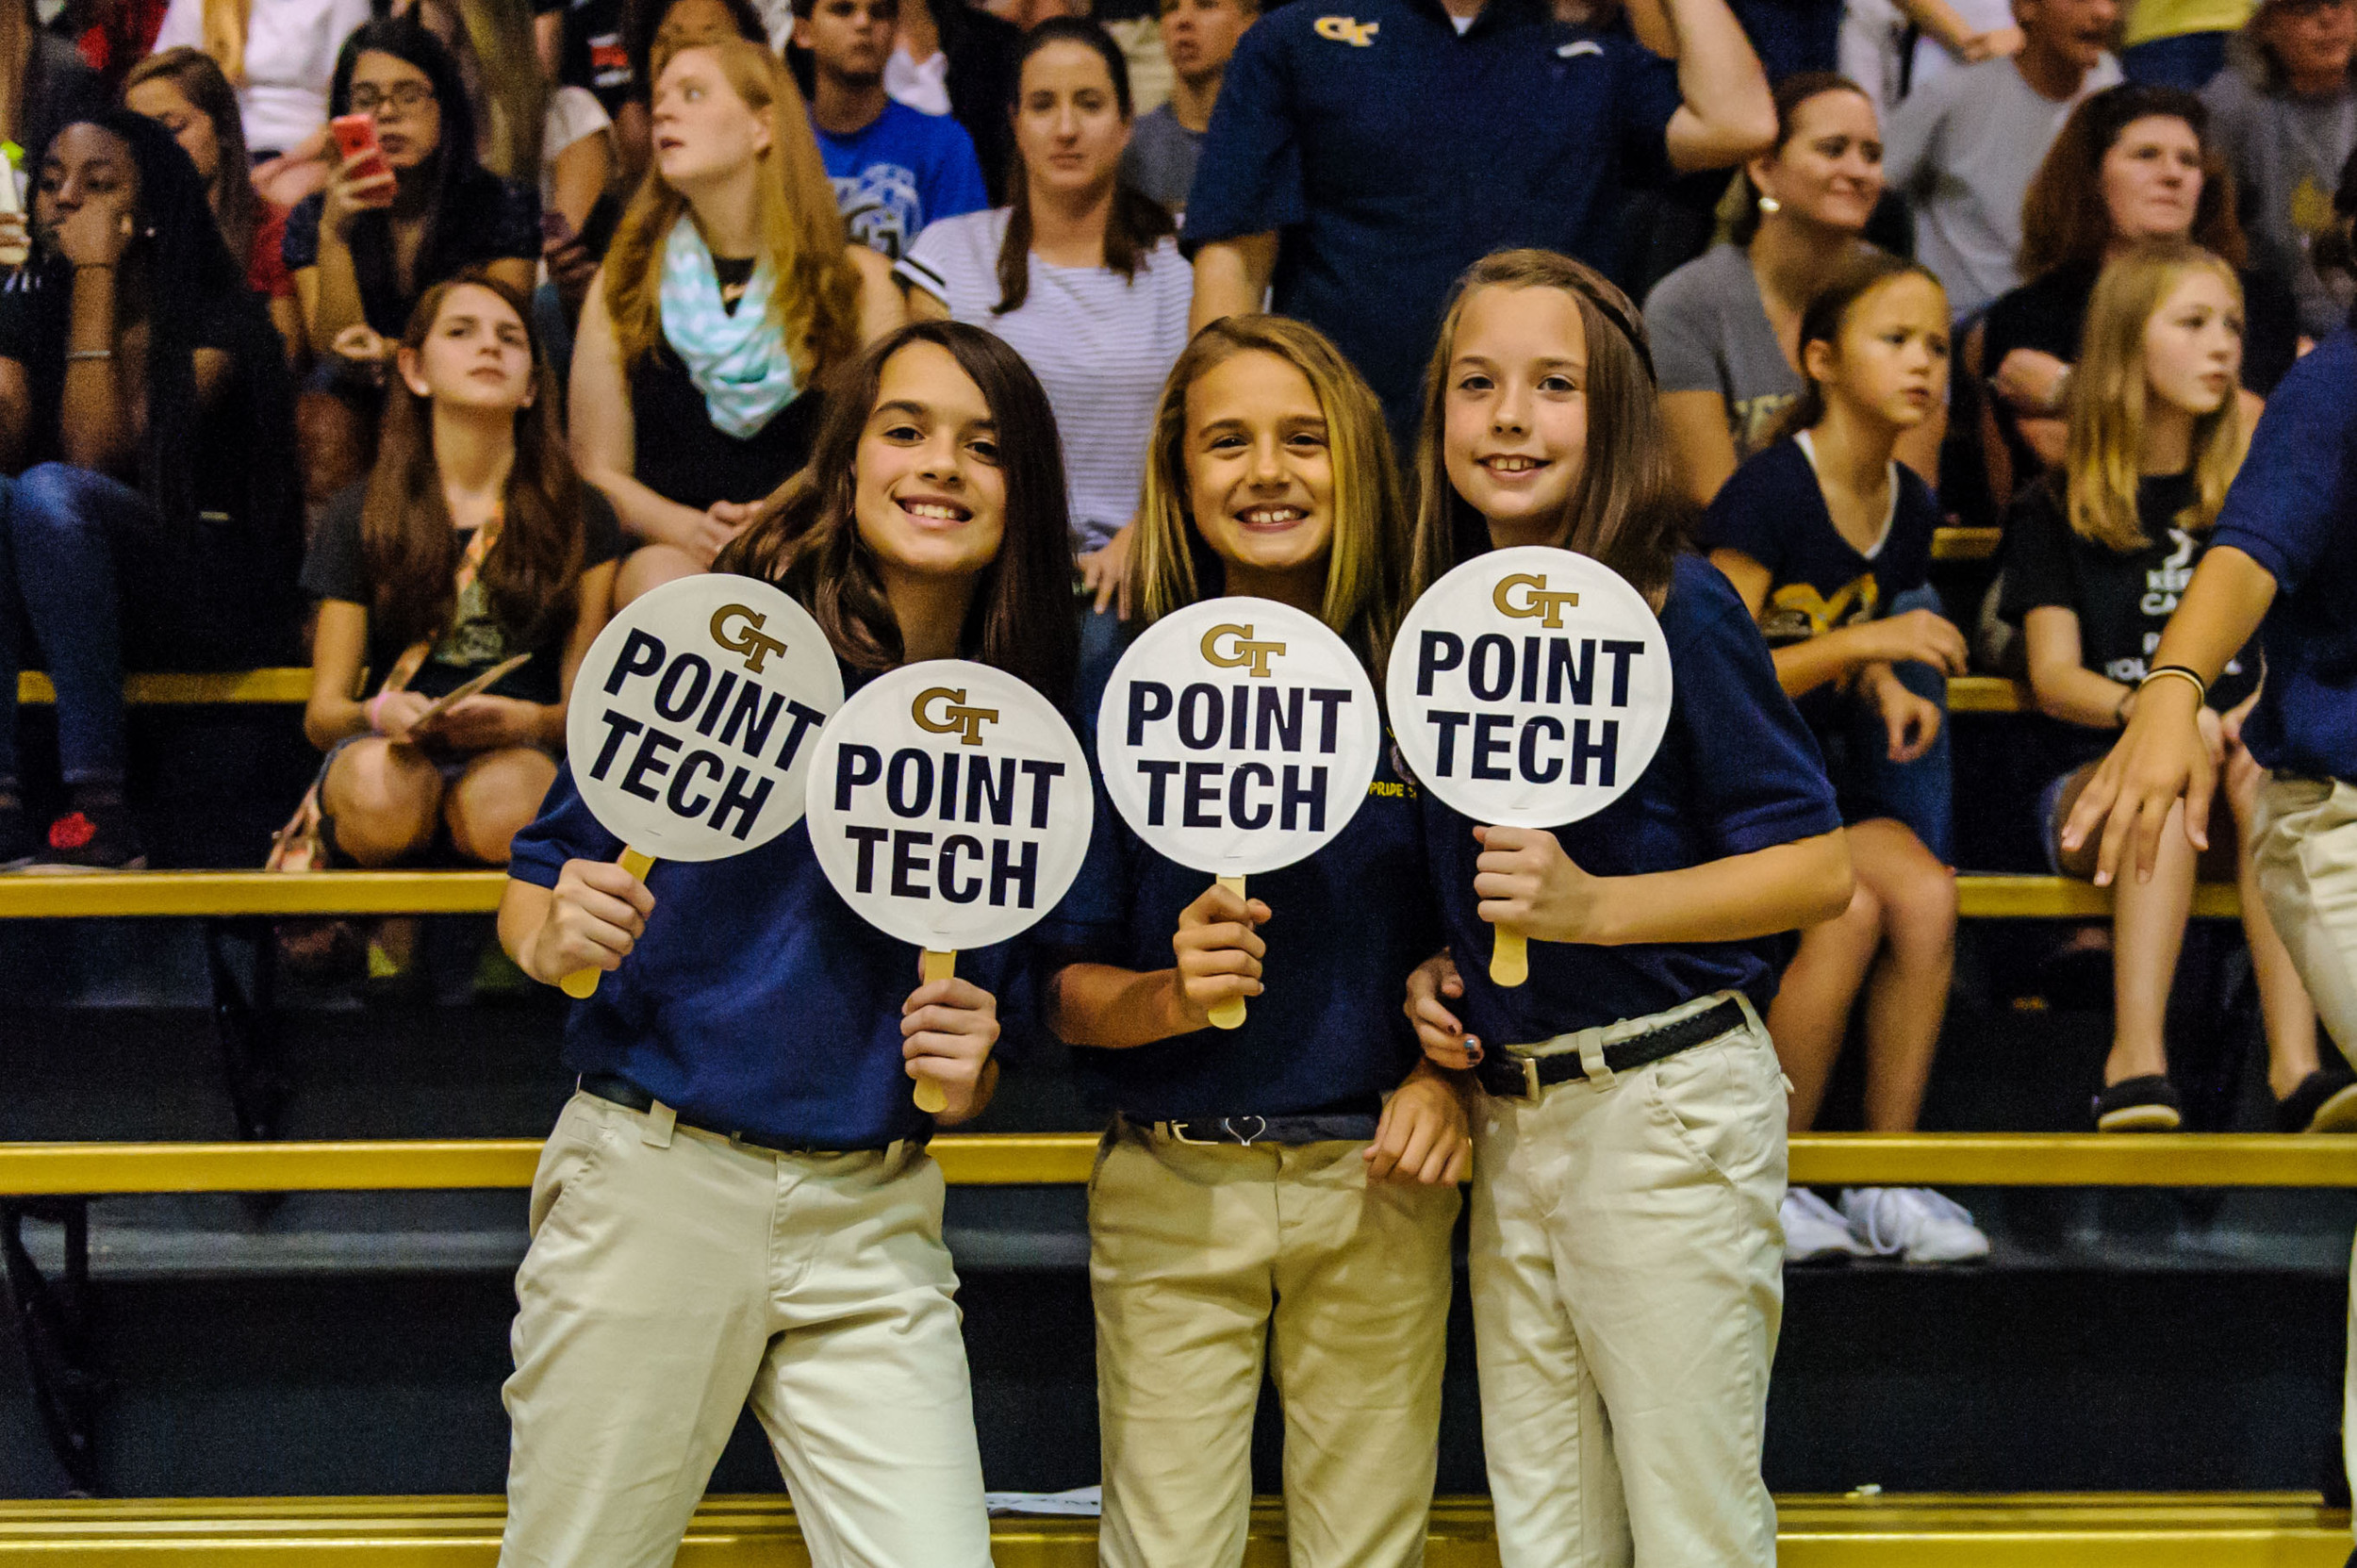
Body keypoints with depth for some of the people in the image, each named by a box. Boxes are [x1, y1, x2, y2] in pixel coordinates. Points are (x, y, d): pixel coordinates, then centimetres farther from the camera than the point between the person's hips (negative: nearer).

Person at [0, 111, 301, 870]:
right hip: (71, 604, 5)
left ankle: (100, 806, -36)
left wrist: (97, 275, -17)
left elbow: (97, 456, -20)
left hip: (221, 599, -5)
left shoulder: (216, 322, -6)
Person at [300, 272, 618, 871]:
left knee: (509, 804, -38)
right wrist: (380, 714, -16)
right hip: (393, 752, 1)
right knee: (382, 790, -37)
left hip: (517, 753, 0)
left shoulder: (581, 518, 11)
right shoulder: (361, 518, 11)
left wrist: (525, 720, -18)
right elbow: (321, 714, 9)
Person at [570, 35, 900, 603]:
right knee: (659, 578, -36)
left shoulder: (859, 280, 10)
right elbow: (598, 470, 10)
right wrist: (692, 529, -11)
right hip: (670, 550, 1)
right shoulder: (624, 281, 14)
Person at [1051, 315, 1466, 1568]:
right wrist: (1166, 996, -21)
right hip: (1170, 1187, -1)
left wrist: (1444, 1075, -8)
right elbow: (1059, 987, -2)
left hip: (1376, 1184, 1)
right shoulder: (1119, 687, -3)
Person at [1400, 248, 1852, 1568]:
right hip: (1507, 1114, 6)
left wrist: (1594, 906, -22)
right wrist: (1433, 978, 4)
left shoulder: (1680, 607, -11)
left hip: (1668, 1109, -6)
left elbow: (1818, 871, -12)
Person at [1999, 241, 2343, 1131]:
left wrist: (2268, 704, -14)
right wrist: (2151, 708, -22)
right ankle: (2136, 1059, -46)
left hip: (2242, 799, 1)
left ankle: (2295, 1065, -45)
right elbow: (2054, 677, -1)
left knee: (2261, 770, -34)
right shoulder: (2057, 509, 11)